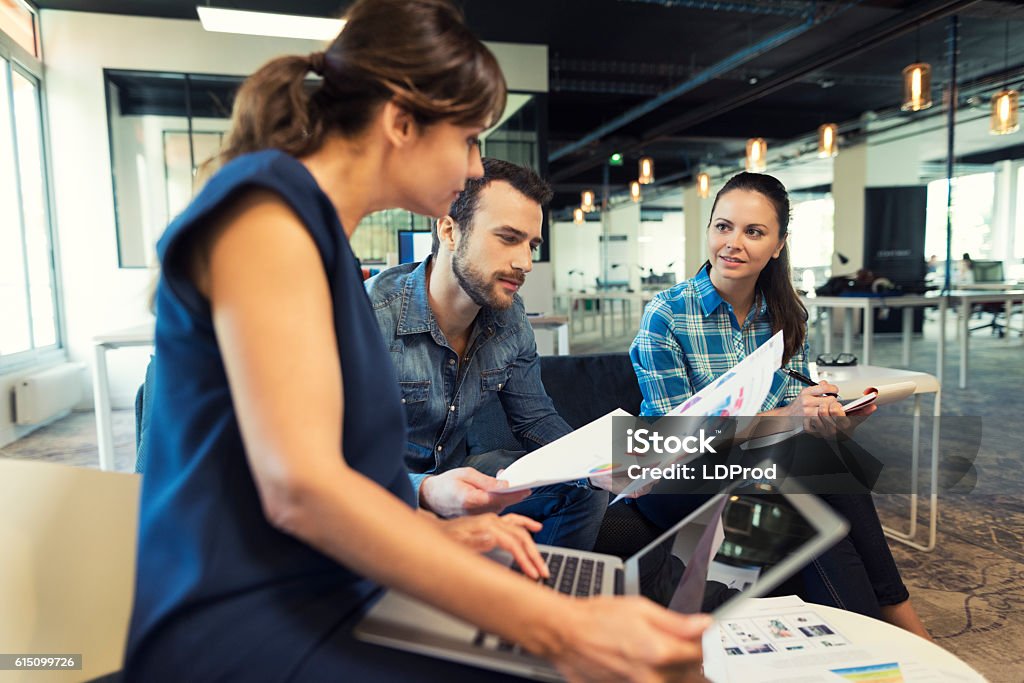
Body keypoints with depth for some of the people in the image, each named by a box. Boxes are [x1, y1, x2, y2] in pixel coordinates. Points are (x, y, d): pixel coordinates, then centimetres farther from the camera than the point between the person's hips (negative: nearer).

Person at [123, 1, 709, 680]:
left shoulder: (319, 228, 14)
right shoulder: (267, 207, -15)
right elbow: (298, 485, -26)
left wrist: (432, 530, 7)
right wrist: (557, 626, -28)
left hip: (340, 594, 8)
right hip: (247, 628, -8)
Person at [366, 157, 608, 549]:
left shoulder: (510, 318, -5)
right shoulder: (372, 315, -26)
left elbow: (535, 418, 4)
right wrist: (427, 492, -48)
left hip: (453, 471, 6)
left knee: (585, 487, -1)